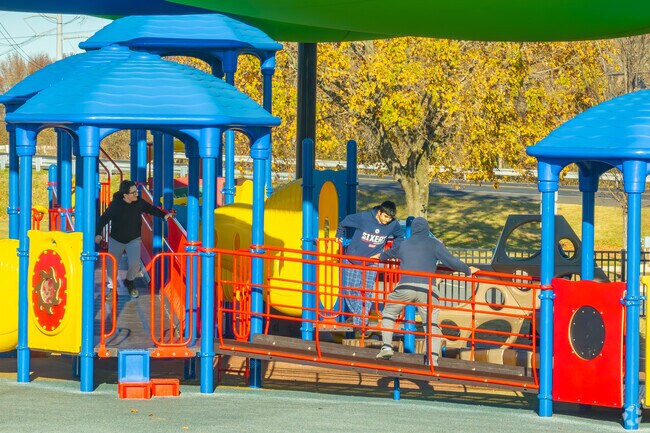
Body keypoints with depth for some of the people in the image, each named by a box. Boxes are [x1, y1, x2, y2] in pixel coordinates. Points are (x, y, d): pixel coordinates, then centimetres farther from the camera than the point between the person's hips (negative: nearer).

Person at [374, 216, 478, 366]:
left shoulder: (403, 244, 23)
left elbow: (387, 254, 44)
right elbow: (451, 261, 4)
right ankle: (433, 358, -15)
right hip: (428, 289, -1)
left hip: (405, 287, 1)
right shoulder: (434, 244, 12)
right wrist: (468, 270, 20)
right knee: (432, 323, 2)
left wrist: (381, 257, 68)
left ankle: (386, 346, 8)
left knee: (389, 312, 22)